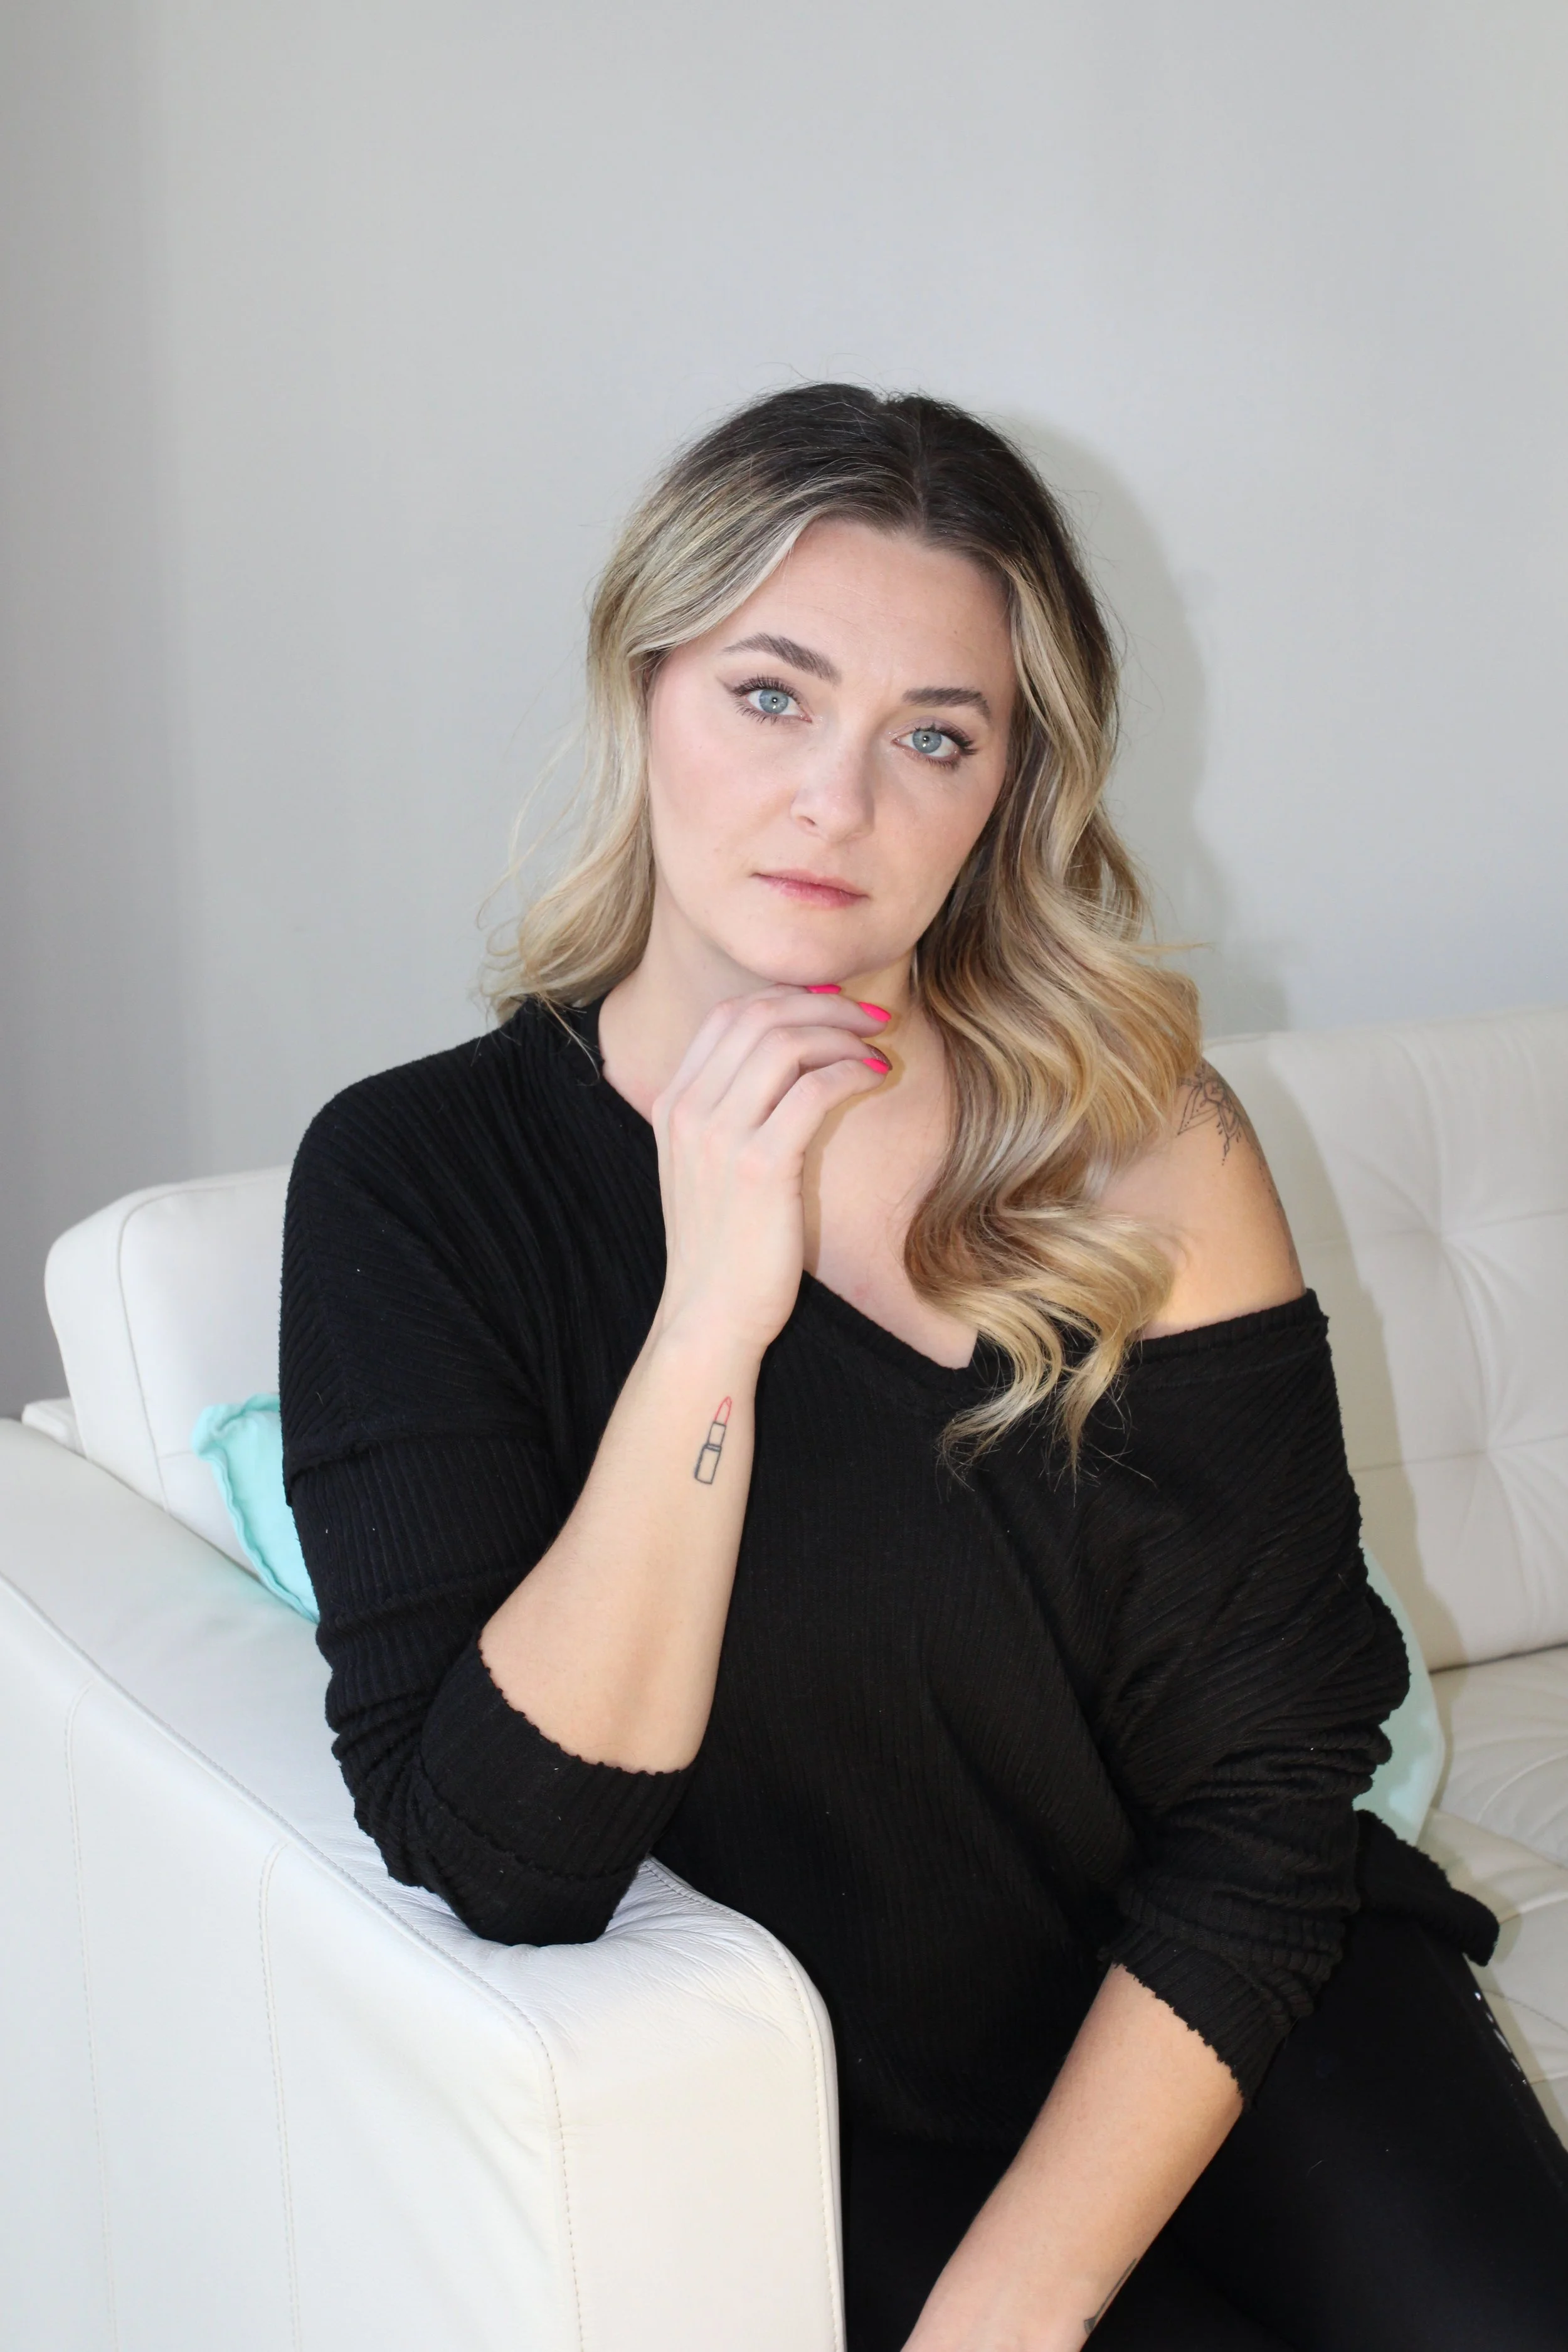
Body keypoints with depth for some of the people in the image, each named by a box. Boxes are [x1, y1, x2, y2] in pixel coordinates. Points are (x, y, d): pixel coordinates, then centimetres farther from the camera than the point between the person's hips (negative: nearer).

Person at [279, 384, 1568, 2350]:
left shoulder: (1137, 1142, -6)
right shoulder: (417, 1178, -8)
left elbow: (1261, 1802, -7)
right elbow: (504, 1862, -16)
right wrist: (711, 1315, -25)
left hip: (1211, 2026, 2)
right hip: (820, 2112, -2)